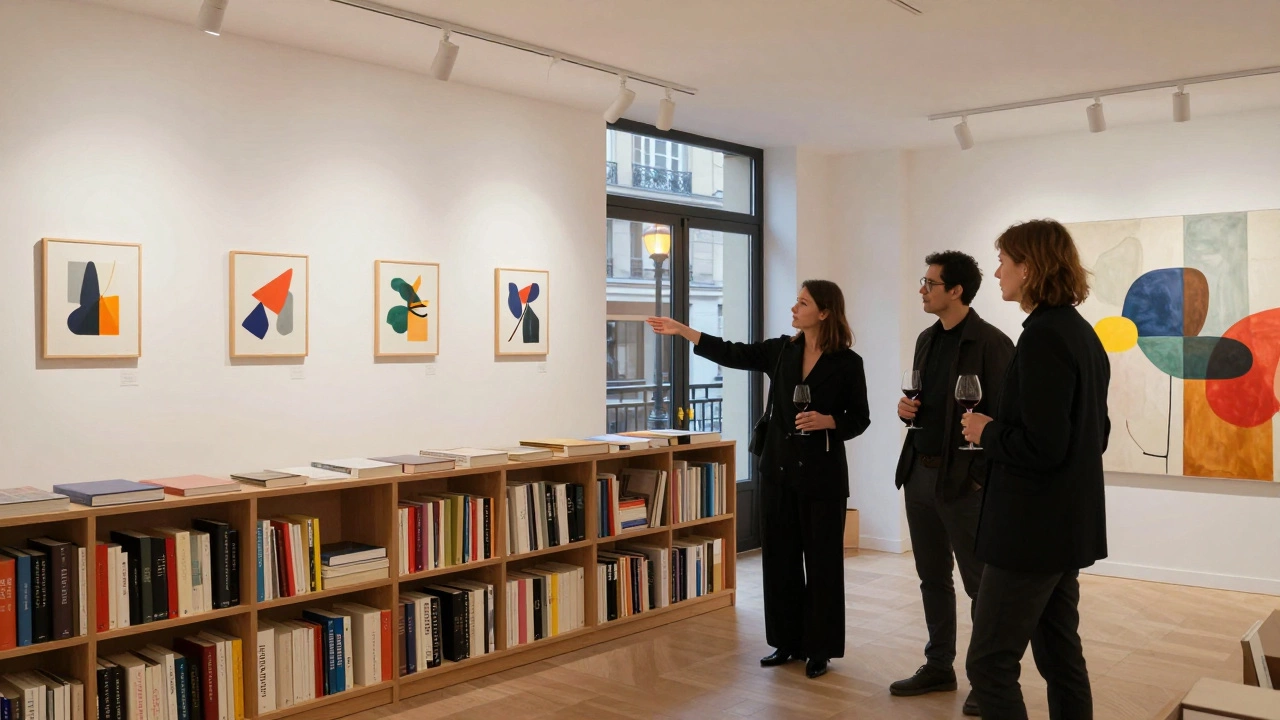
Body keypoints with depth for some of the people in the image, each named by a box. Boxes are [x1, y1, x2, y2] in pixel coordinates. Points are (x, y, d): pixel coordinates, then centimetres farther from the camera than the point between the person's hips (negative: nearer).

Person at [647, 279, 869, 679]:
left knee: (821, 561, 3)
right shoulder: (781, 350, 5)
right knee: (779, 557, 10)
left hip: (822, 473, -5)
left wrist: (827, 421, -20)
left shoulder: (847, 362, -7)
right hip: (779, 468, 5)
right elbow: (732, 354, 4)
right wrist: (682, 330, 1)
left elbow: (859, 418, -2)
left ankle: (819, 649, 16)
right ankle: (787, 641, 24)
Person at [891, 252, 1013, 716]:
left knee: (981, 584, 4)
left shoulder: (991, 343, -12)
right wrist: (907, 408, -1)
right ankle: (939, 667, 27)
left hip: (964, 481, -7)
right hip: (918, 474, 8)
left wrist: (985, 478, -18)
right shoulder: (926, 339, 12)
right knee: (932, 579, 15)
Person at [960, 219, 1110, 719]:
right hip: (1066, 523, 10)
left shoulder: (1042, 338, -19)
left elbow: (1041, 447, -25)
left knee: (990, 664, -2)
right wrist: (1001, 430, 13)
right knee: (1061, 657, 17)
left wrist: (987, 432, -8)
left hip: (1034, 528, -10)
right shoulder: (1082, 334, 11)